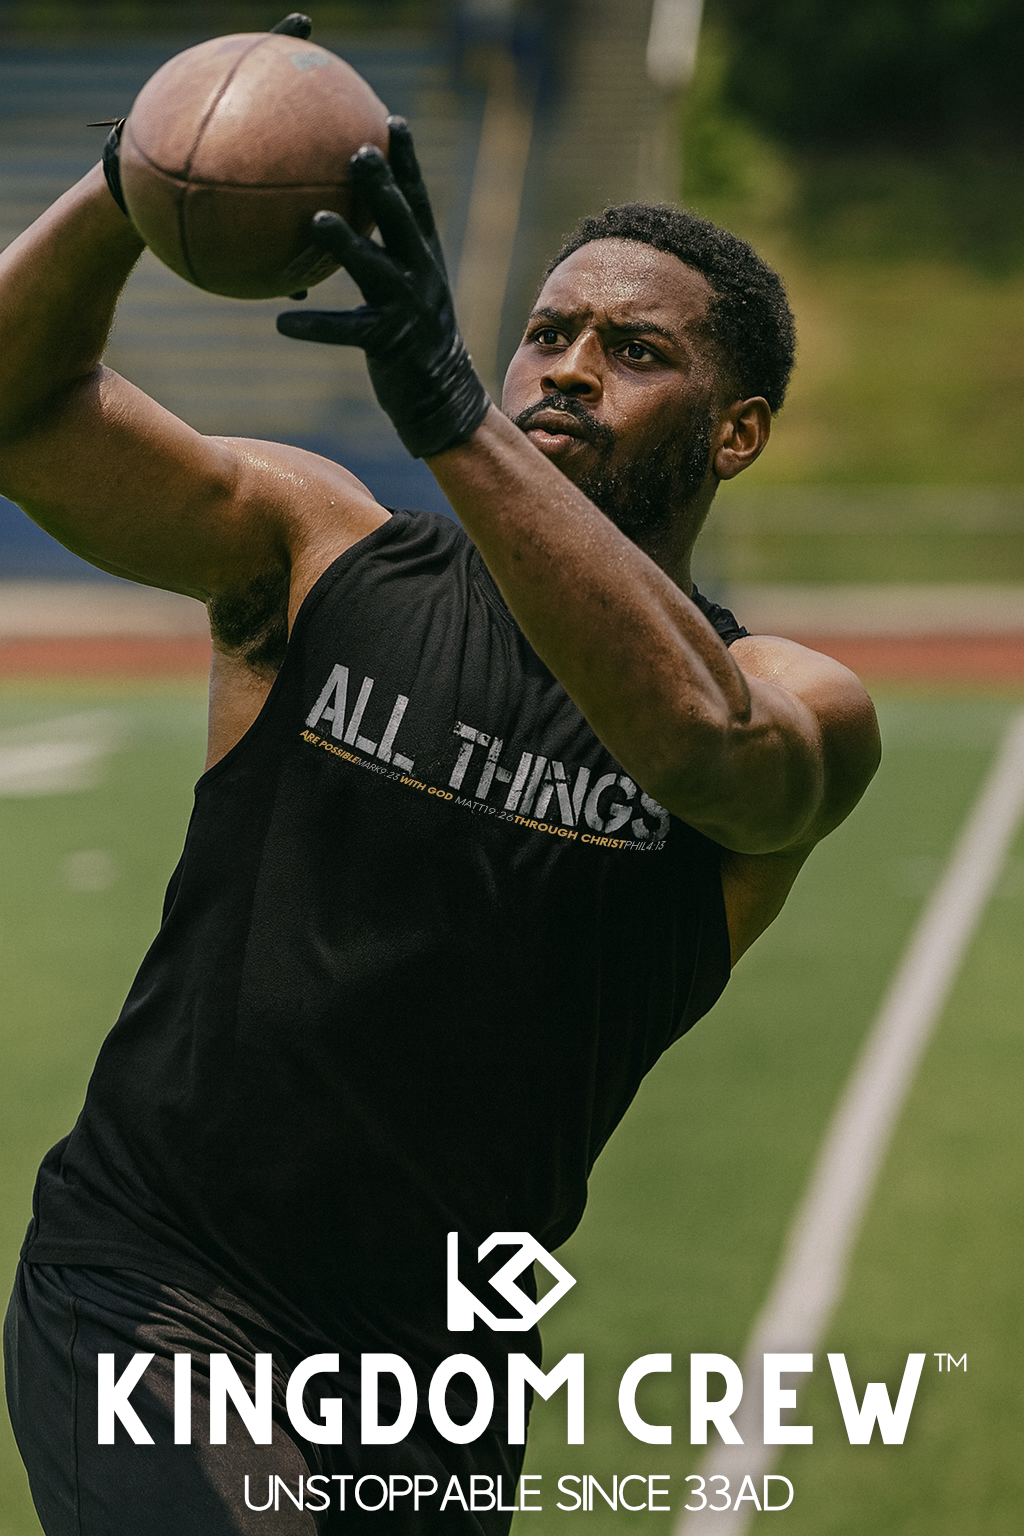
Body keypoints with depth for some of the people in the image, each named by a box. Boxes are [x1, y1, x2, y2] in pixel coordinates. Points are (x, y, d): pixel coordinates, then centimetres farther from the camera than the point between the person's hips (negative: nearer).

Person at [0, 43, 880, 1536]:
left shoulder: (802, 710, -4)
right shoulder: (318, 546, 1)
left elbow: (704, 736, -29)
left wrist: (449, 416, -40)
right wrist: (128, 186, -31)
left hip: (444, 1373, 2)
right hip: (151, 1286, -2)